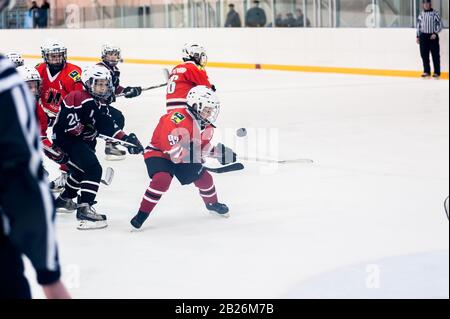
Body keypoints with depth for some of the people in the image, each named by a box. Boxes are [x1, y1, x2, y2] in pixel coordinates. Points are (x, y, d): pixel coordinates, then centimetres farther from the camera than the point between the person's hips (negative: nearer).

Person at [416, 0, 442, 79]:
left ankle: (437, 72, 2)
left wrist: (435, 33, -14)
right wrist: (418, 36, 11)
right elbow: (418, 26, 16)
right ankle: (426, 71, 13)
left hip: (433, 36, -4)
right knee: (424, 55, 4)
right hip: (423, 36, 4)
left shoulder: (435, 14, -3)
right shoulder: (421, 14, 10)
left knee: (435, 55, -2)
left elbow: (440, 25, -3)